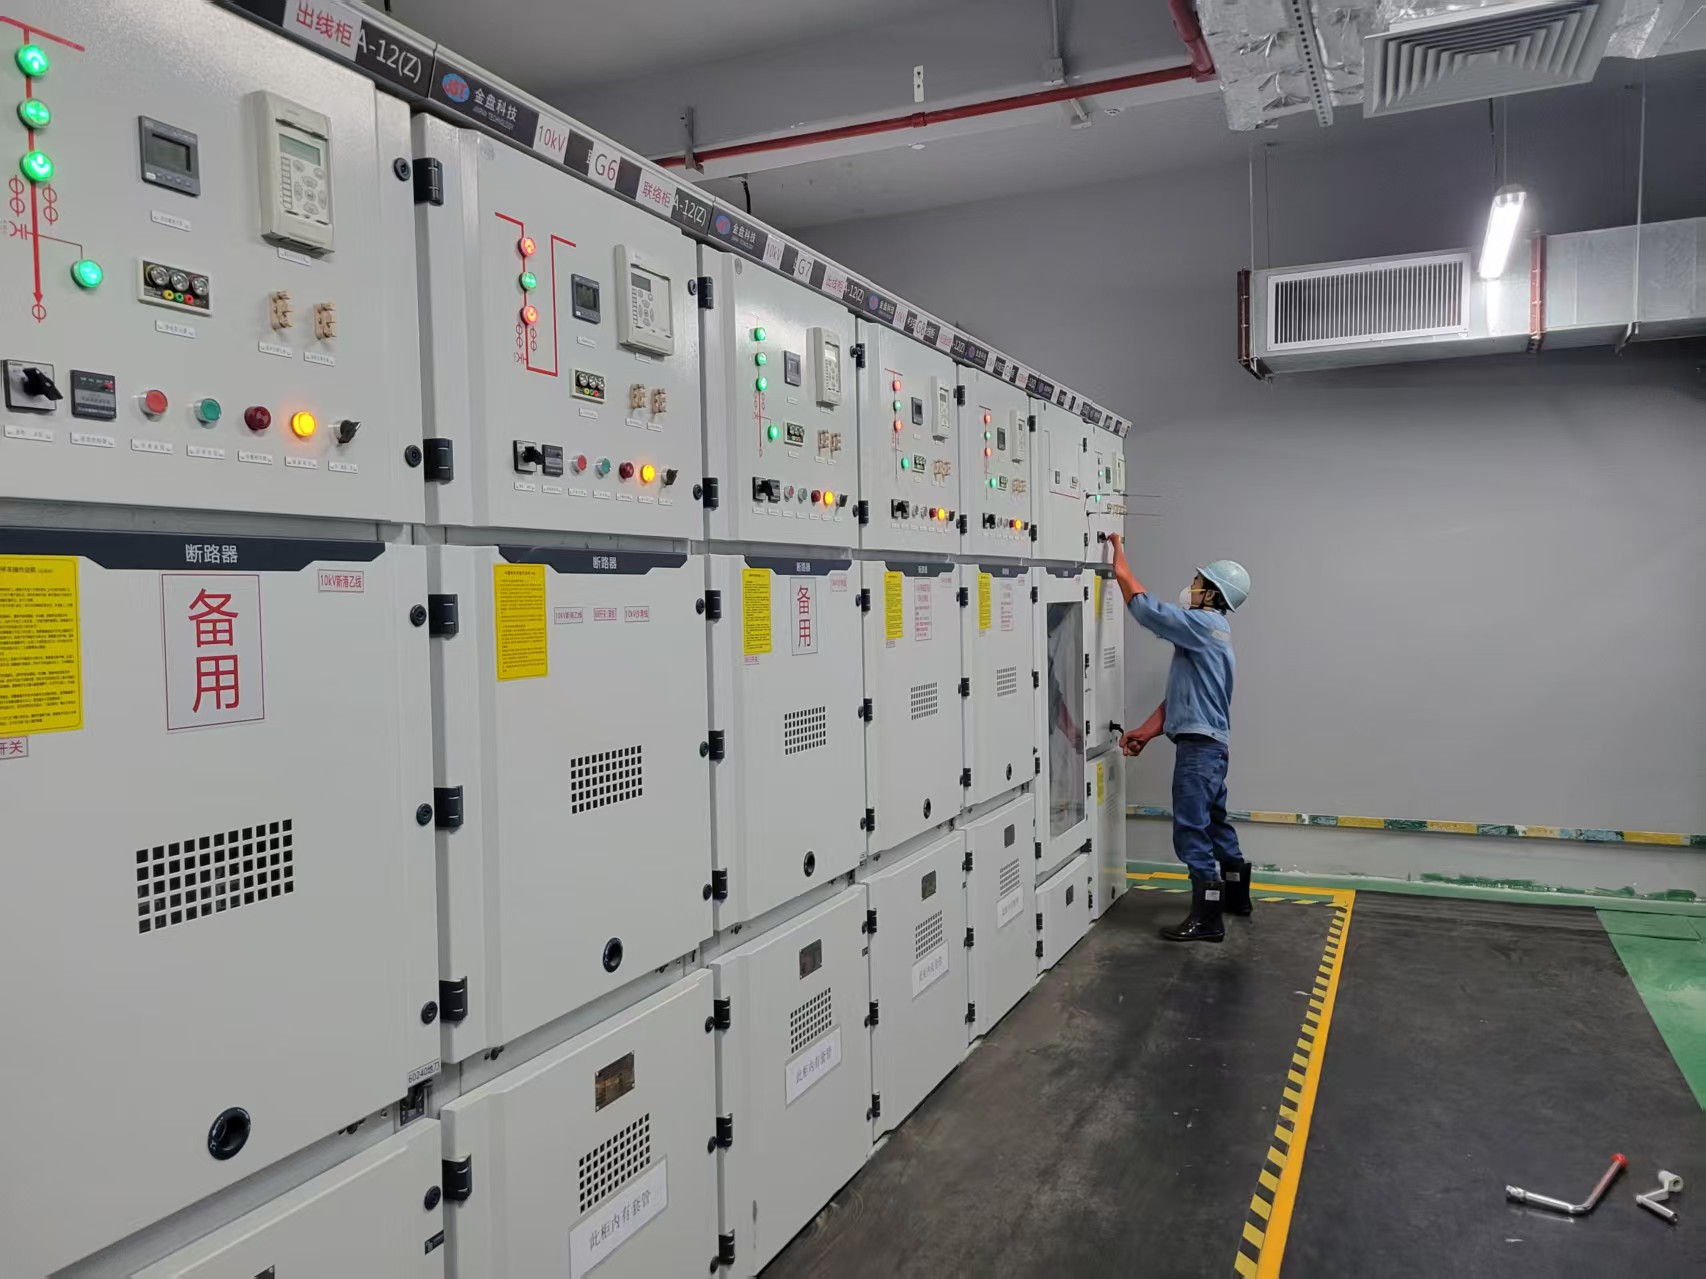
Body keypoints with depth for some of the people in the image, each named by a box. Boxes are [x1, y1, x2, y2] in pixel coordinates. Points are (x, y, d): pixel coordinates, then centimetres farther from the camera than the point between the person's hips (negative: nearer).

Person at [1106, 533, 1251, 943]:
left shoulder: (1204, 625, -13)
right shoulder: (1209, 631, 17)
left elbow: (1143, 605, -18)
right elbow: (1181, 693, 15)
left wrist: (1117, 551, -8)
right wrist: (1147, 730, 7)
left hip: (1199, 744, -10)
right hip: (1208, 741, 10)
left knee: (1191, 829, -7)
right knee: (1213, 820, 21)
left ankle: (1206, 918, -3)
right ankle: (1236, 894, 36)